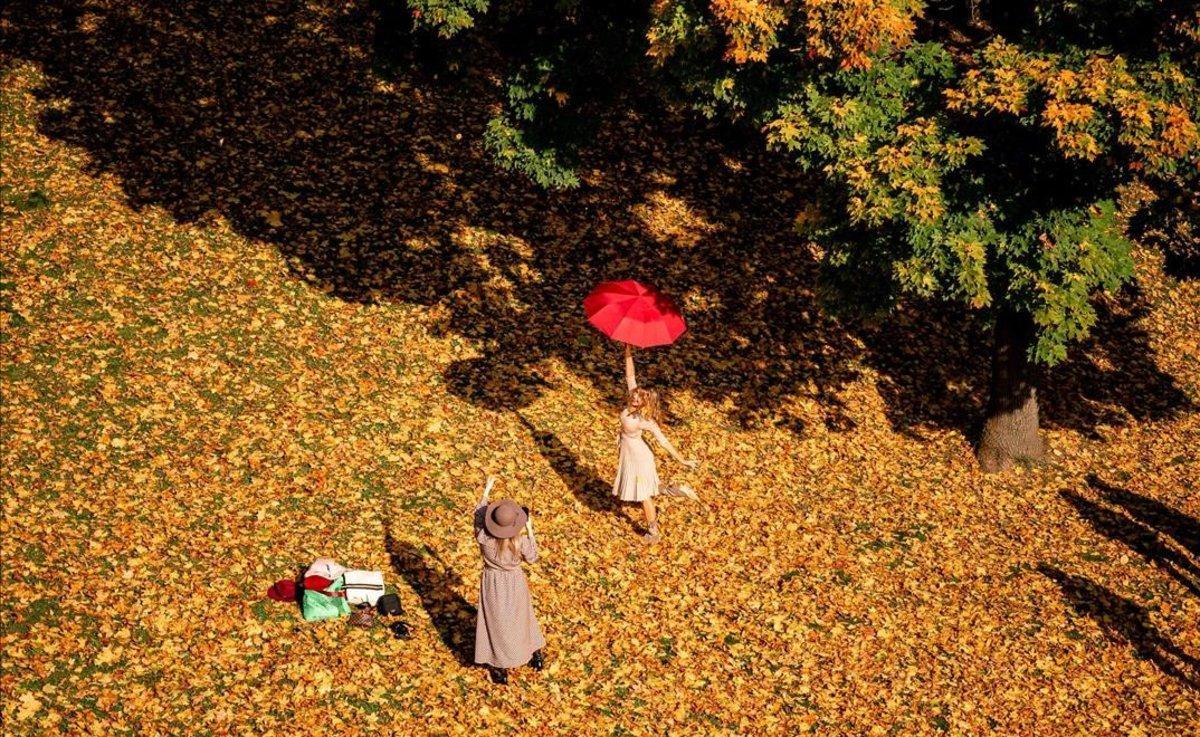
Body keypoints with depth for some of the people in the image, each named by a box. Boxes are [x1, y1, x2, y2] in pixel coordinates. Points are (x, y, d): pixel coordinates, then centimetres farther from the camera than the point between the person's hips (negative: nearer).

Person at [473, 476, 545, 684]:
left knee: (496, 622, 16)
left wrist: (487, 489, -2)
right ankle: (534, 654, 45)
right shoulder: (520, 542, -29)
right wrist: (530, 530, -7)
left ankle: (500, 668, 28)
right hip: (515, 583, 0)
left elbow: (479, 513, -10)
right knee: (520, 618, 24)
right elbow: (532, 557, -8)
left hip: (493, 584, 0)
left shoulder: (484, 538, -27)